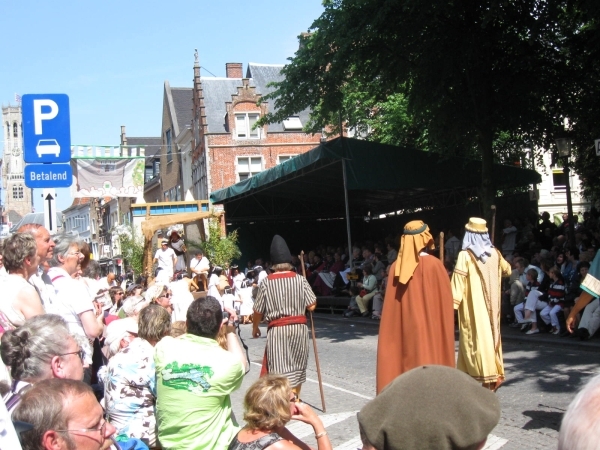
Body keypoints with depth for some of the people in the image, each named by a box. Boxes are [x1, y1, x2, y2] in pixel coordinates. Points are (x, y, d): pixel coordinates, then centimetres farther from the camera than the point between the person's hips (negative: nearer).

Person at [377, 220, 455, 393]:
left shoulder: (396, 266, 1)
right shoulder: (434, 264, -10)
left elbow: (392, 301, 7)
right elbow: (445, 299, -4)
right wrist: (445, 328, 9)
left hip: (403, 330, 4)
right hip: (429, 329, -4)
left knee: (406, 364, 9)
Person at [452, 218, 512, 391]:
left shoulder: (465, 255, -12)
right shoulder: (495, 253, 5)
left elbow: (458, 281, -16)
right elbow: (507, 270, 23)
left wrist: (453, 304, -15)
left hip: (473, 305, -5)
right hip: (490, 306, 5)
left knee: (477, 337, -2)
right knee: (490, 334, 14)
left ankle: (490, 377, -6)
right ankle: (495, 373, 17)